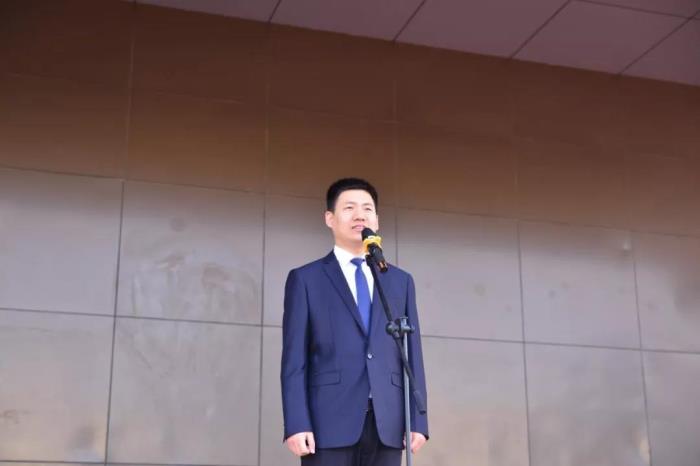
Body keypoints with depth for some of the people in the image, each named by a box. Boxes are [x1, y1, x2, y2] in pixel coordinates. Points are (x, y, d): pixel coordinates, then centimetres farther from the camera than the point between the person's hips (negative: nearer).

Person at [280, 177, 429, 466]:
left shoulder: (400, 282, 18)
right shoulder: (305, 279, 8)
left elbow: (411, 354, 14)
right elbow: (294, 360, 1)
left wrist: (418, 421, 4)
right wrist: (297, 424, -10)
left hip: (386, 424, 3)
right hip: (329, 422, -3)